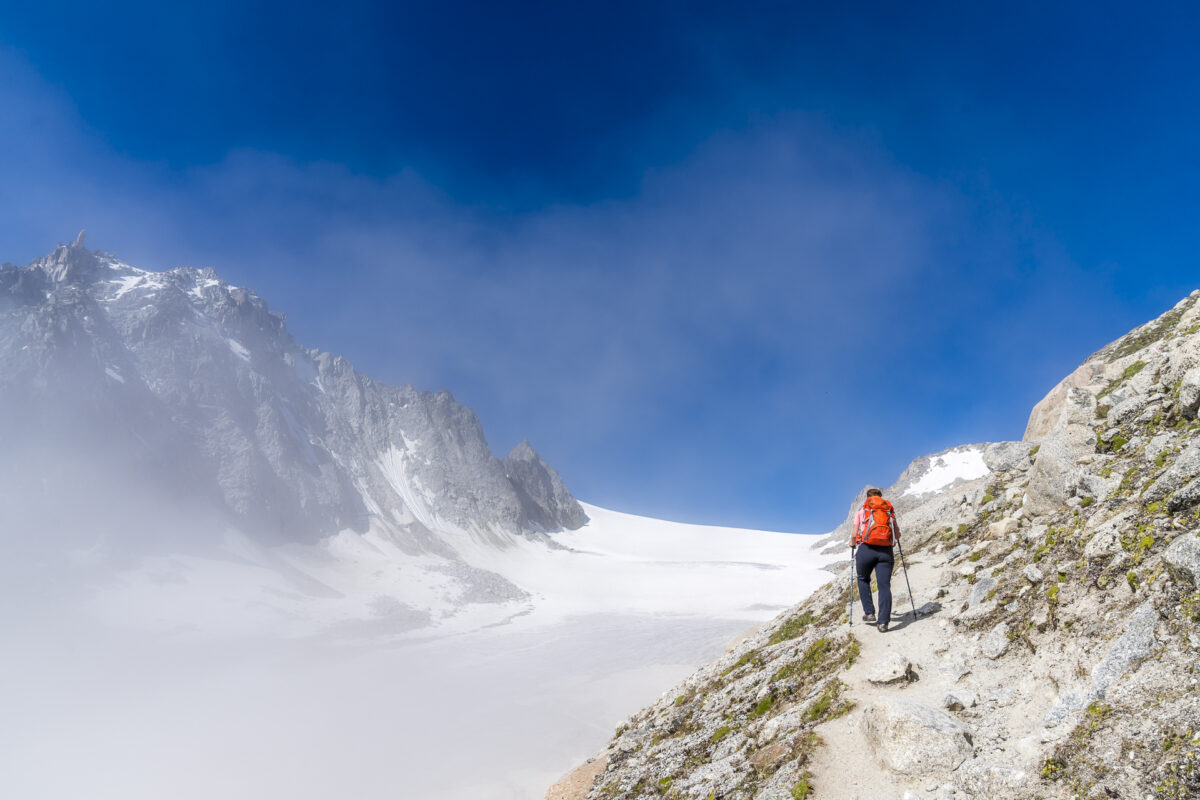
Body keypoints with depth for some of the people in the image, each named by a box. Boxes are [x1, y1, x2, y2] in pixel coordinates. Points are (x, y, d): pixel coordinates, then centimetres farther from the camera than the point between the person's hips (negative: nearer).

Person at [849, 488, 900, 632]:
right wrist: (893, 539, 36)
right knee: (884, 585, 1)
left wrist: (852, 543, 22)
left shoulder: (862, 511, 10)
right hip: (886, 551, 1)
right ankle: (883, 622, -6)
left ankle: (869, 613, 15)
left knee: (863, 580, 21)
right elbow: (897, 536, 14)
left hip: (866, 549, -1)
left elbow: (854, 534, 2)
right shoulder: (890, 511, 16)